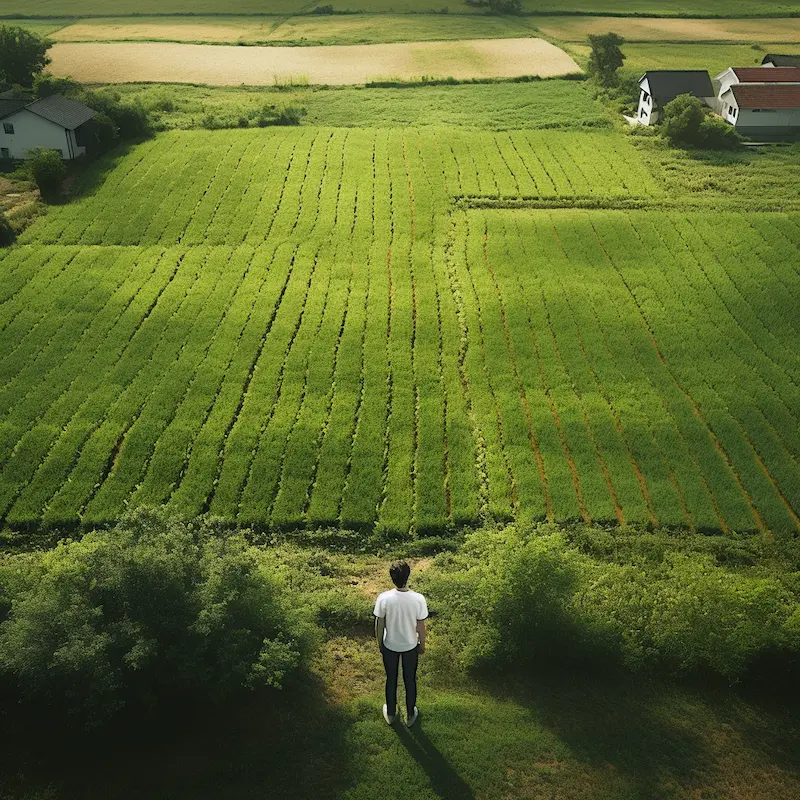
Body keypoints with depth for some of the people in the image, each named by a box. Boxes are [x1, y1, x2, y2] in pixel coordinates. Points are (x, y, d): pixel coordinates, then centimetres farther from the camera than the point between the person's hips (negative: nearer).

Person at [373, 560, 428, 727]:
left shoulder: (383, 598, -26)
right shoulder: (418, 599, -27)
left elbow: (379, 625, -12)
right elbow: (421, 627, -13)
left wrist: (380, 644, 7)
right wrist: (422, 645, 6)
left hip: (390, 646, 0)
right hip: (410, 646, 0)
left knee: (391, 679, 23)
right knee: (410, 680, 22)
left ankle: (390, 714, 43)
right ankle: (410, 715, 41)